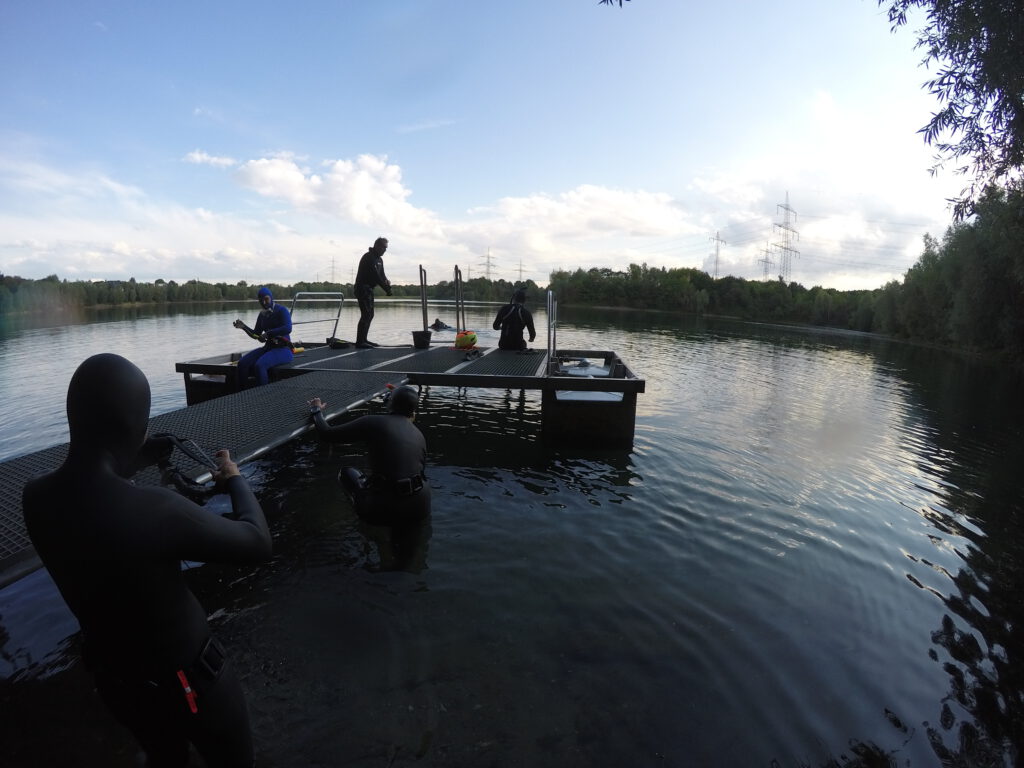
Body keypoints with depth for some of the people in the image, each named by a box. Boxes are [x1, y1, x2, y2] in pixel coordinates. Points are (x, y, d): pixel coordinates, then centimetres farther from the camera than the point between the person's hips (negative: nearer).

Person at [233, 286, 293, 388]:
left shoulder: (282, 310, -7)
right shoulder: (262, 314, 15)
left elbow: (288, 328, -24)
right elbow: (256, 335, 20)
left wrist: (267, 334, -25)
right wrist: (243, 327, 2)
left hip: (283, 349, -7)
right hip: (268, 348, 7)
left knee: (259, 365, -32)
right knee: (242, 364, -13)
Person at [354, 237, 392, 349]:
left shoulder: (379, 259, 16)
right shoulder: (368, 257, -15)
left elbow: (381, 274, 13)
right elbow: (375, 275, -23)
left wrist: (386, 281, -10)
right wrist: (386, 288, -23)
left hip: (369, 289, 10)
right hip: (363, 288, -10)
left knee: (369, 315, 12)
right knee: (366, 314, -14)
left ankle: (363, 340, 20)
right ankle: (360, 342, -14)